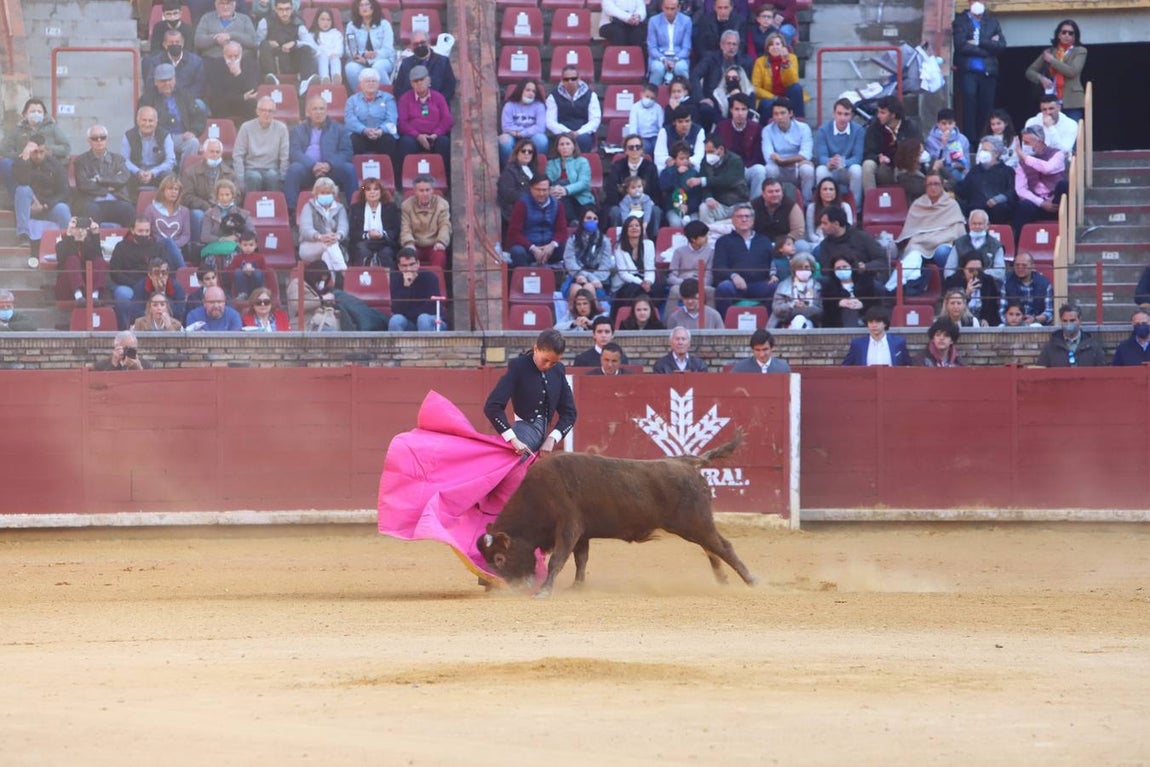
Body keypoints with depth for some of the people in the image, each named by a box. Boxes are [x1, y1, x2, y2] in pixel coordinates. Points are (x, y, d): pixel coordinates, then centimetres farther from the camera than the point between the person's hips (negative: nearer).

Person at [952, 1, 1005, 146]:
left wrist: (979, 43, -8)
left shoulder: (992, 21, 15)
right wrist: (988, 45, -7)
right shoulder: (960, 21, 5)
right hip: (968, 71, -3)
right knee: (970, 110, -11)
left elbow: (1001, 45, 2)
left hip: (988, 72, 3)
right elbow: (961, 46, -9)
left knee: (986, 110, 3)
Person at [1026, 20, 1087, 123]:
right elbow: (1029, 72, 15)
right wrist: (1041, 78, -6)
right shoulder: (1049, 52, 14)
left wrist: (1052, 60, -2)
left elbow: (1072, 71, -10)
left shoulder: (1080, 51, 6)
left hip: (1072, 103, -3)